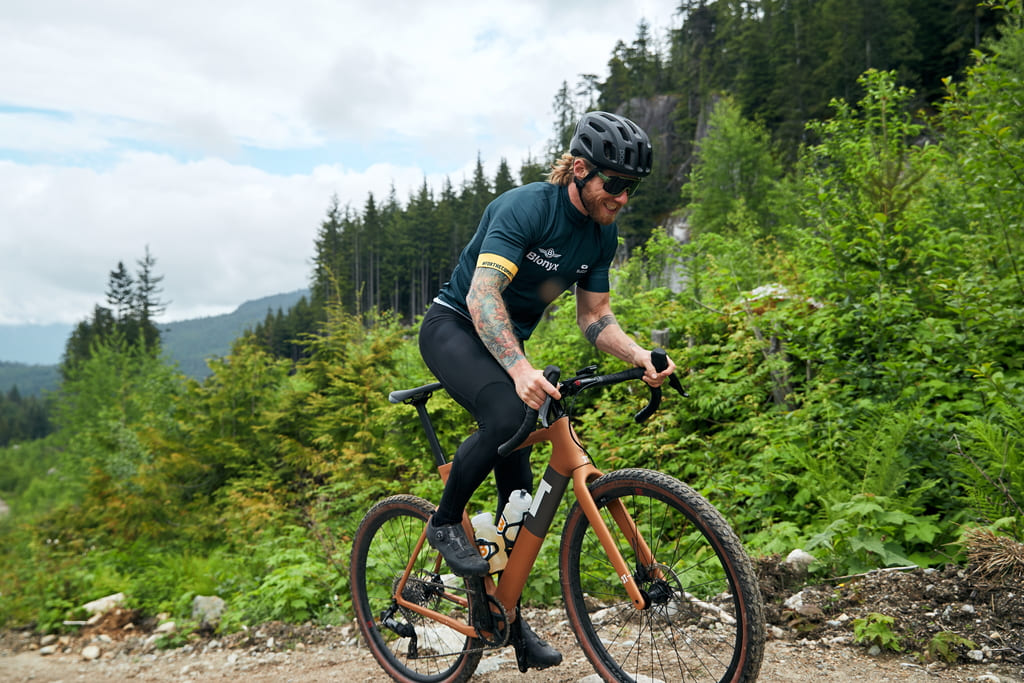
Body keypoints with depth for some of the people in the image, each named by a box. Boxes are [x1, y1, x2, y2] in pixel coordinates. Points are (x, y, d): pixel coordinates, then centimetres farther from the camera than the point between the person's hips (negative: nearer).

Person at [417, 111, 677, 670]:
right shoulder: (524, 207, -24)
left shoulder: (602, 234, -1)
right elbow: (482, 295, -36)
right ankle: (446, 522, -10)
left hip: (507, 343, 7)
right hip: (454, 326, -7)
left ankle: (509, 618, 15)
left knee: (518, 487, 3)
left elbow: (594, 316, 3)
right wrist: (520, 369, -50)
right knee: (506, 414, -36)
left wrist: (642, 358, -15)